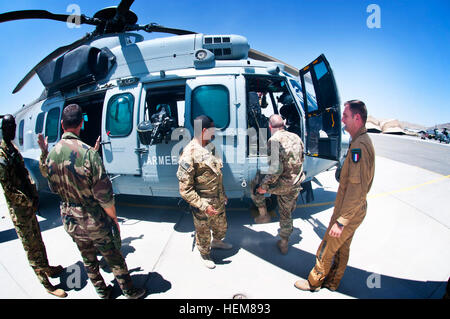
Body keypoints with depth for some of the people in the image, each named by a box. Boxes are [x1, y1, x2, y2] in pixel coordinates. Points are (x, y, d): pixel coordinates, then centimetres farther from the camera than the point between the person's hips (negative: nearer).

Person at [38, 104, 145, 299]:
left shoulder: (51, 155, -5)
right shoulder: (87, 152, -25)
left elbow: (53, 188, 9)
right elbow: (104, 195, -22)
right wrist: (114, 218, -8)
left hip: (70, 222, 6)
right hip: (95, 221, -6)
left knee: (88, 260, 24)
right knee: (114, 258, 13)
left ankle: (102, 292, 43)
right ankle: (130, 292, 31)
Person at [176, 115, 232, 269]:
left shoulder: (209, 148, 2)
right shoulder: (189, 154, -24)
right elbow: (185, 190, -23)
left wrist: (223, 194, 18)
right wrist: (203, 206, -26)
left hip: (218, 201, 8)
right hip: (202, 206, -7)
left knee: (221, 226, 28)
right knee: (204, 233, 16)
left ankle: (217, 241, 58)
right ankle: (205, 255, 44)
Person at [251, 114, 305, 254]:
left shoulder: (274, 140, -18)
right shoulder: (296, 137, 5)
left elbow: (276, 169, -27)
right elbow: (302, 159, 19)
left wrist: (264, 186, -17)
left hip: (281, 184, -6)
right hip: (295, 186, 7)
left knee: (255, 184, 21)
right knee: (286, 214, 23)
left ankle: (264, 215, 24)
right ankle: (284, 244, 38)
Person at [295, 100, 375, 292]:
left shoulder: (359, 146, -26)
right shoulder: (364, 141, 8)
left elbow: (357, 188, -30)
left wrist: (341, 221, -26)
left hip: (348, 213, -10)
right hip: (354, 211, 10)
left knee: (326, 250, 7)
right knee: (342, 247, 22)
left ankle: (314, 282, 26)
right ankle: (332, 282, 40)